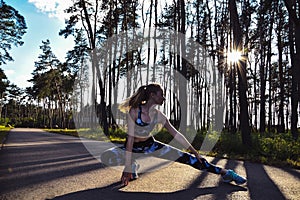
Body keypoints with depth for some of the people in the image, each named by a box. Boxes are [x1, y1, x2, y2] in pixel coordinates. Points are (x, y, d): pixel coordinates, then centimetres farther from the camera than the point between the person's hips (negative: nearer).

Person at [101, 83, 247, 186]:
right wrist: (127, 168, -29)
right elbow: (130, 139, -27)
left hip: (150, 145, 3)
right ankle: (133, 165, -3)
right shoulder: (134, 111, -24)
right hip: (134, 148, -2)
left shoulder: (158, 115, -10)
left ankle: (224, 172, -1)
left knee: (186, 157, -9)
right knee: (106, 157, -31)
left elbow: (176, 134, -4)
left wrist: (194, 151, -3)